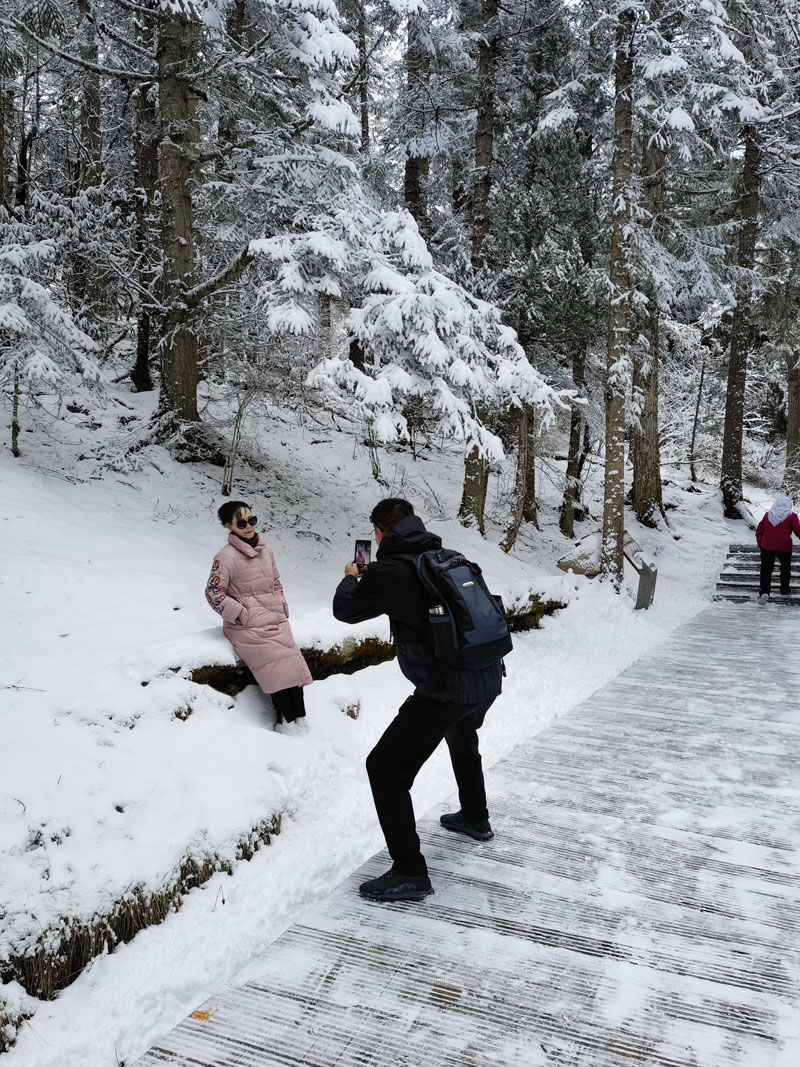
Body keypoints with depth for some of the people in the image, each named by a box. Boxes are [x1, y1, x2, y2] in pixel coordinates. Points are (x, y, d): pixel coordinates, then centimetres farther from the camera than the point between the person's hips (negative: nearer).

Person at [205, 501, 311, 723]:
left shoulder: (265, 550, 14)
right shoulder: (226, 557, -7)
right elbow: (213, 592, -7)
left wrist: (282, 608, 14)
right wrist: (242, 614, -10)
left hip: (276, 621, 6)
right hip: (247, 627, -6)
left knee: (294, 668, -12)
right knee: (278, 665, -21)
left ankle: (299, 720, -5)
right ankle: (286, 723, -11)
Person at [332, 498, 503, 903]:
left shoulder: (390, 570, -13)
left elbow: (345, 609, 2)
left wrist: (351, 577, 22)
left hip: (445, 690, -8)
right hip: (489, 678, 8)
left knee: (385, 768, 1)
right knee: (462, 739, 36)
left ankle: (409, 873, 4)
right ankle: (475, 819, 55)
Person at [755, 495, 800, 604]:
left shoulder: (768, 515, 8)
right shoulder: (791, 516, -3)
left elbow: (759, 530, 11)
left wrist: (760, 543, 20)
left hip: (767, 547, 2)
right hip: (784, 547, -2)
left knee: (766, 570, 5)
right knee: (785, 569, 15)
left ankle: (764, 592, -11)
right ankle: (784, 592, 16)